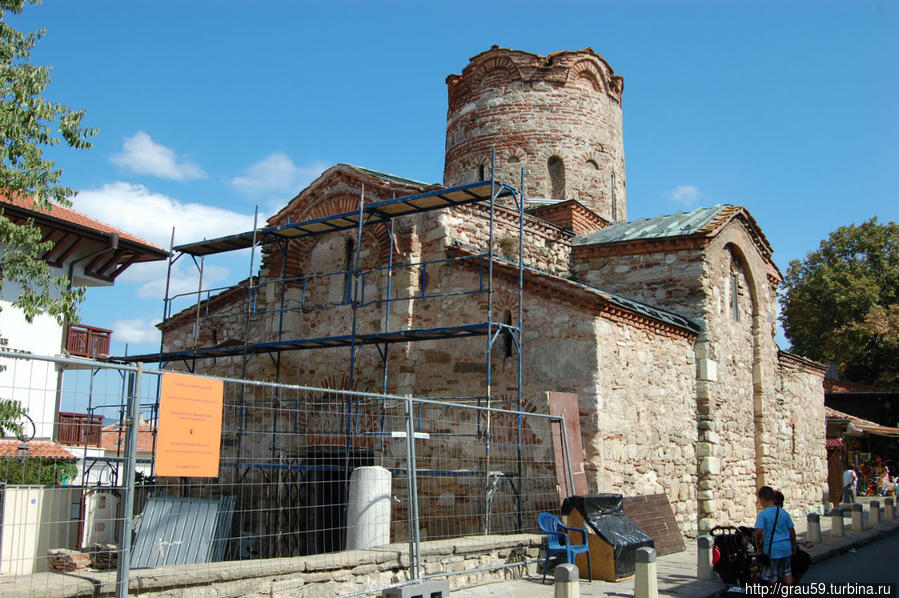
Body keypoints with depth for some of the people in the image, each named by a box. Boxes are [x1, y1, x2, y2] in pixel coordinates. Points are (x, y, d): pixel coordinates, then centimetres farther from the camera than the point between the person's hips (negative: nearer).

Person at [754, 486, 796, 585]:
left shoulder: (763, 514, -12)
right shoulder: (784, 513, 3)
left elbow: (758, 531, -20)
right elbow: (792, 531, 7)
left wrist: (758, 547, -6)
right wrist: (794, 545, 20)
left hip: (772, 549, -5)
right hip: (786, 547, 5)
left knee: (772, 577, 7)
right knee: (787, 574, 17)